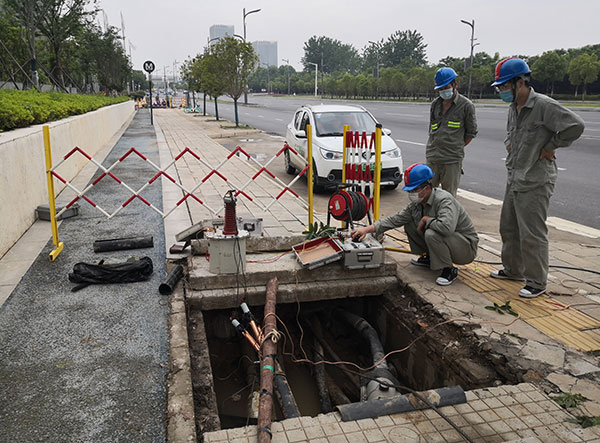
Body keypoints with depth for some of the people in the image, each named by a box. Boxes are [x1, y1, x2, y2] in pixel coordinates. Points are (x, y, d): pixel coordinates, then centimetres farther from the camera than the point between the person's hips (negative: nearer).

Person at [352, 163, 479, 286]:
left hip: (467, 247, -8)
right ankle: (430, 258, 16)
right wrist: (368, 229, -11)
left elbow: (446, 227, -45)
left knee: (431, 234, -34)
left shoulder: (444, 200, -28)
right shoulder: (417, 203, -3)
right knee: (410, 225, 3)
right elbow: (396, 219, -2)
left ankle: (449, 270, -13)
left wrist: (426, 219, -26)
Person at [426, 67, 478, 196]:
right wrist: (434, 147, 13)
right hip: (432, 158, 5)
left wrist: (456, 147, 3)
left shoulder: (466, 105, 0)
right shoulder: (435, 104, 14)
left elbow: (471, 132, 5)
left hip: (452, 161, -4)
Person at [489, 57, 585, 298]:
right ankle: (513, 269, 35)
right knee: (509, 227, 19)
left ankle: (536, 282, 10)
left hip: (535, 182, -9)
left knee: (532, 234, -4)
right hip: (514, 179, 9)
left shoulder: (544, 105, -16)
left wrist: (550, 148, -15)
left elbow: (575, 125, -23)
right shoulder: (513, 107, 12)